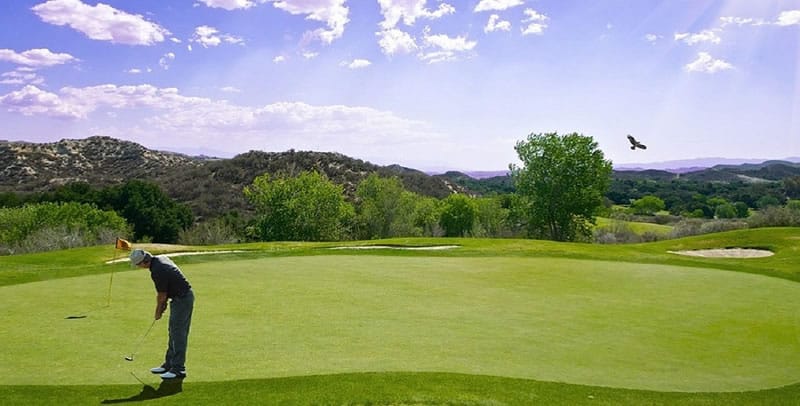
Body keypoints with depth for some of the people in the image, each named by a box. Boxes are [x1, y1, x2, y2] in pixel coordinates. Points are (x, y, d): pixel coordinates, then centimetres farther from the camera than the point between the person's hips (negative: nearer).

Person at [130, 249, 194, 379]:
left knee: (178, 334, -6)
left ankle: (179, 369, -1)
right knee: (174, 332, 14)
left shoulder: (157, 272, -23)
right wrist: (164, 303, 15)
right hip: (184, 296, 10)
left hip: (182, 299, -10)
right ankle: (169, 364, 22)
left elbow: (162, 296, -11)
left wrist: (158, 311, 6)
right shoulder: (161, 258, 6)